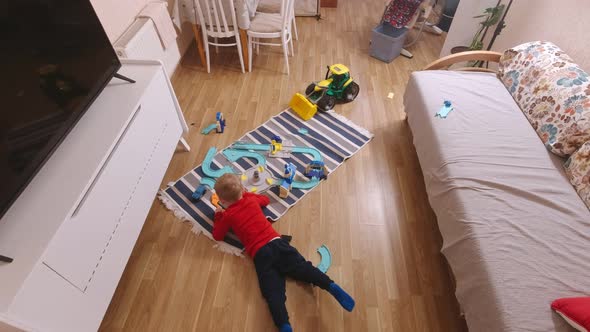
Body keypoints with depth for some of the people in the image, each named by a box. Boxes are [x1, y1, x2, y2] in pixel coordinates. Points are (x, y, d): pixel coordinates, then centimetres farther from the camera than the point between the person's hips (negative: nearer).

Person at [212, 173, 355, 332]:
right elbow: (266, 199, 40)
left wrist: (218, 215, 32)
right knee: (302, 267, -7)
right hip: (276, 241, 4)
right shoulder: (251, 198, 17)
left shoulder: (228, 215, 7)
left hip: (259, 253, -4)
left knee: (273, 292, -13)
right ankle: (331, 286, -28)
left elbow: (217, 236, 20)